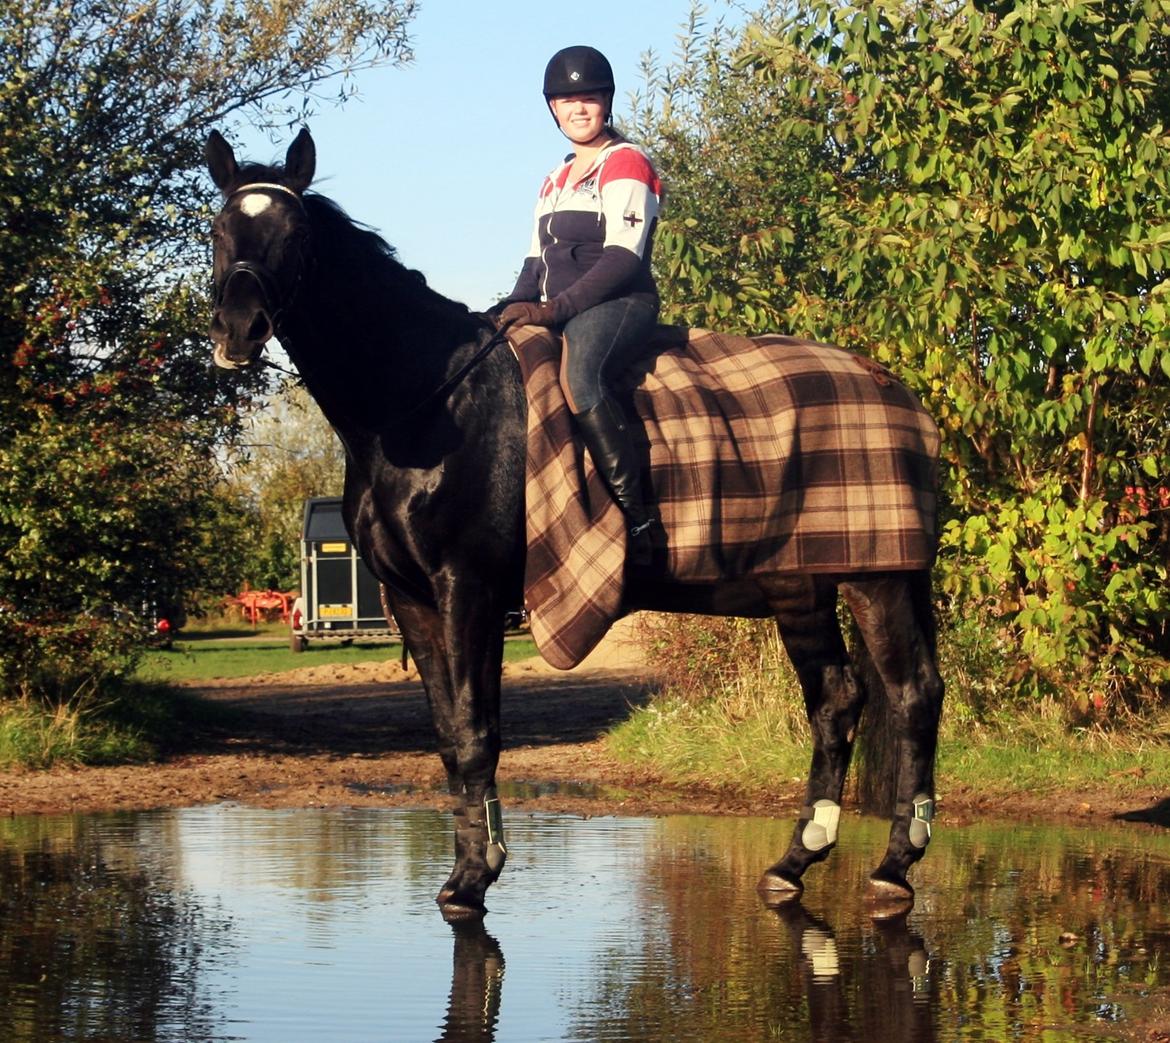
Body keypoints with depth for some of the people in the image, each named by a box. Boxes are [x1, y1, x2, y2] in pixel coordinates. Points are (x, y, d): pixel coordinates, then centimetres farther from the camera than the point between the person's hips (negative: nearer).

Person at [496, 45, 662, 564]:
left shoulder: (626, 163, -2)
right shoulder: (555, 182, 24)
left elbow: (623, 256, -14)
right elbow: (537, 261, 23)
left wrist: (556, 308, -21)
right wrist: (513, 308, 2)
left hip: (619, 303, -9)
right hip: (560, 315, 9)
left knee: (575, 374, -38)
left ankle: (635, 520, -42)